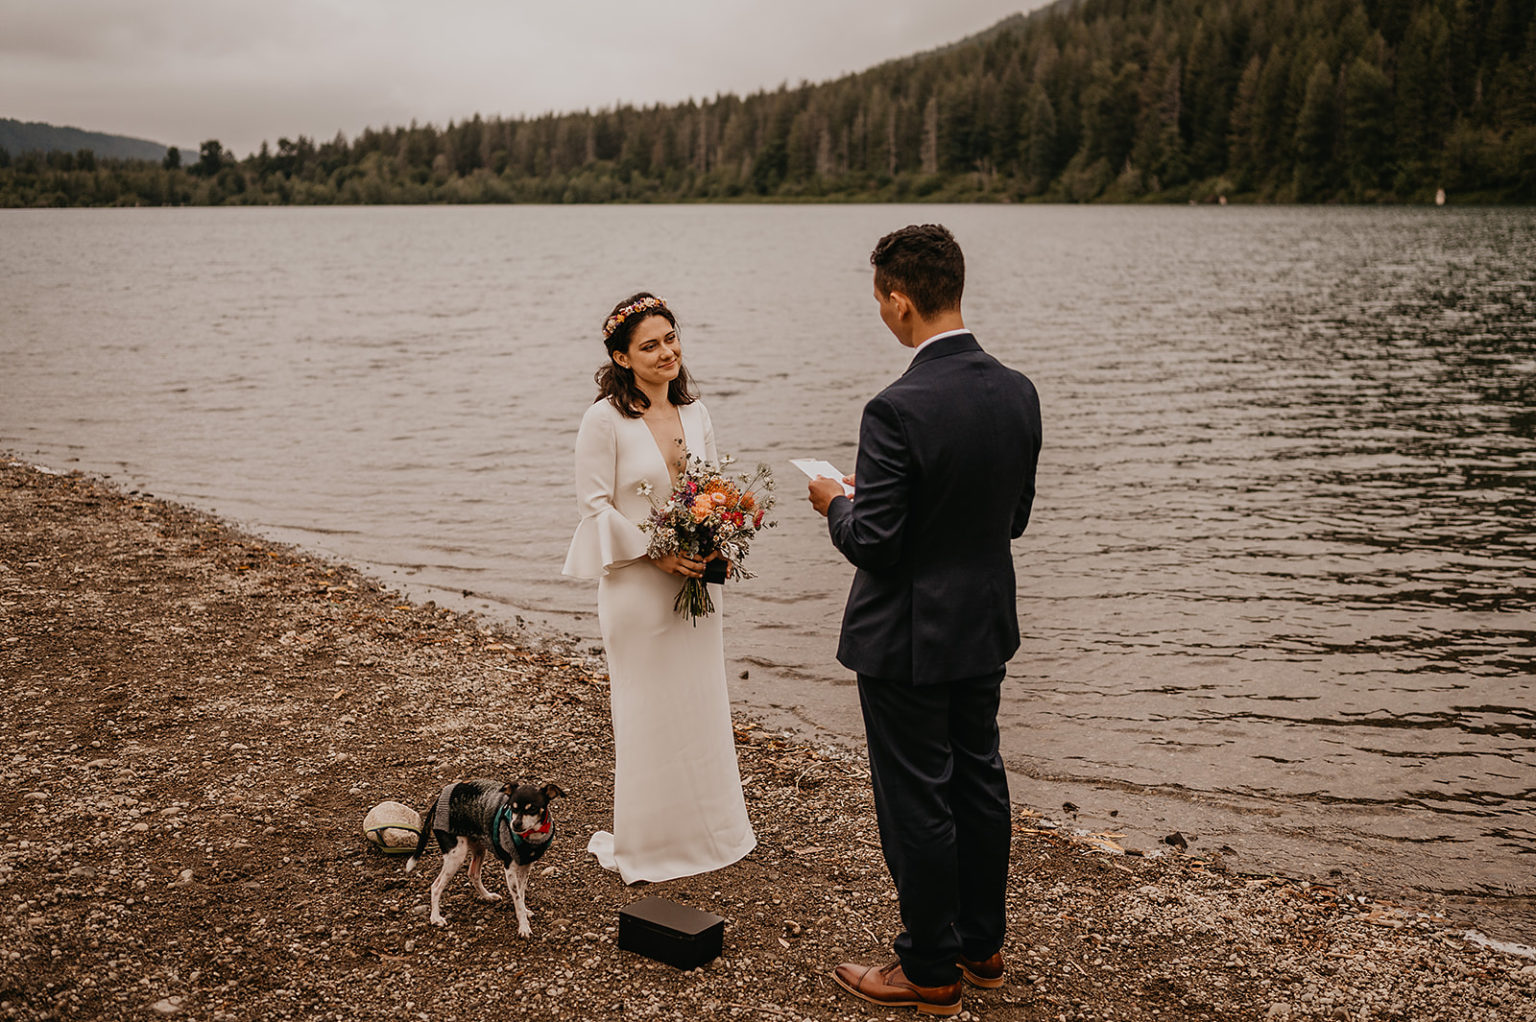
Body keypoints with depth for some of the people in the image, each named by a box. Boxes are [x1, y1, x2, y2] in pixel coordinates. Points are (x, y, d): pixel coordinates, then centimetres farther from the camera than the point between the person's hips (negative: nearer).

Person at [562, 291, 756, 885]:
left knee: (700, 698, 13)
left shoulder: (694, 413, 7)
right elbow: (596, 504, -12)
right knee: (646, 707, 4)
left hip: (695, 582, 6)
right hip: (637, 584, -5)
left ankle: (705, 828, 29)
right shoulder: (605, 419, -11)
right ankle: (647, 842, 19)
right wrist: (658, 553, -18)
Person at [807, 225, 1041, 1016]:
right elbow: (1014, 517, 7)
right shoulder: (1017, 393, -2)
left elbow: (871, 544, -22)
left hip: (909, 639, -7)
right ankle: (981, 946, 36)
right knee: (978, 783, 20)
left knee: (916, 802, 7)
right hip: (984, 628, 8)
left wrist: (837, 504, -1)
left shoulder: (898, 410, -25)